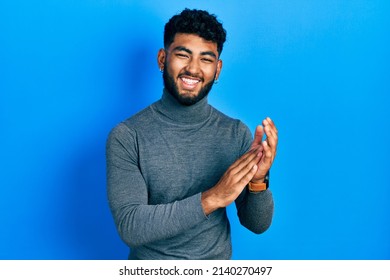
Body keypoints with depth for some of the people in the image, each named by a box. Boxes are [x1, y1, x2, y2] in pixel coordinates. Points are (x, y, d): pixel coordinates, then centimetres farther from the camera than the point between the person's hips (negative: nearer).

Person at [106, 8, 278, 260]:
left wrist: (258, 182, -26)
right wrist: (212, 198, -31)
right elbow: (130, 227, -23)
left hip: (217, 265, 2)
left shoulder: (237, 133, -9)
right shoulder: (126, 137, -16)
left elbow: (257, 224, -6)